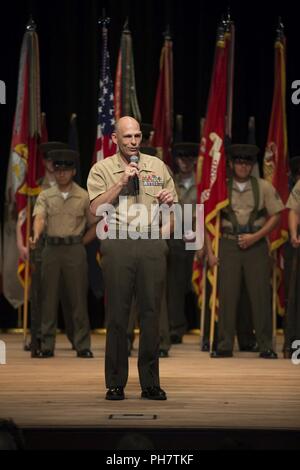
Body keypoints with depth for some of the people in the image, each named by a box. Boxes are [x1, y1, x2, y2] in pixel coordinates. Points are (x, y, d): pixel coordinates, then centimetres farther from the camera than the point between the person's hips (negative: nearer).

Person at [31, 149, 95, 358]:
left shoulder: (84, 197, 4)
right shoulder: (46, 196, 6)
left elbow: (95, 223, 11)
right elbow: (39, 218, -10)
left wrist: (82, 242, 1)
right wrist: (36, 236, -29)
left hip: (75, 249, -1)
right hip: (52, 248, 1)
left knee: (78, 298, 0)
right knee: (49, 298, 3)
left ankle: (83, 346, 4)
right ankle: (47, 346, 8)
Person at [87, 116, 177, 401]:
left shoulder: (157, 166, 15)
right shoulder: (102, 169, 6)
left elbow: (173, 203, 21)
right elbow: (96, 209, -6)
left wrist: (169, 200, -2)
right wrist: (122, 182, -10)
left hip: (152, 245, 2)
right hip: (119, 245, -2)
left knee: (151, 312, 1)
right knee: (117, 314, -1)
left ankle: (150, 383, 6)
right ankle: (115, 383, 5)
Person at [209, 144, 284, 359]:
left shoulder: (264, 187, 4)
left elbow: (275, 216, 4)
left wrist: (256, 236, -9)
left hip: (256, 244, 0)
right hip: (229, 244, 0)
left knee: (261, 294, -1)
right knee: (227, 295, 0)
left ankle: (266, 346, 5)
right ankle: (225, 346, 7)